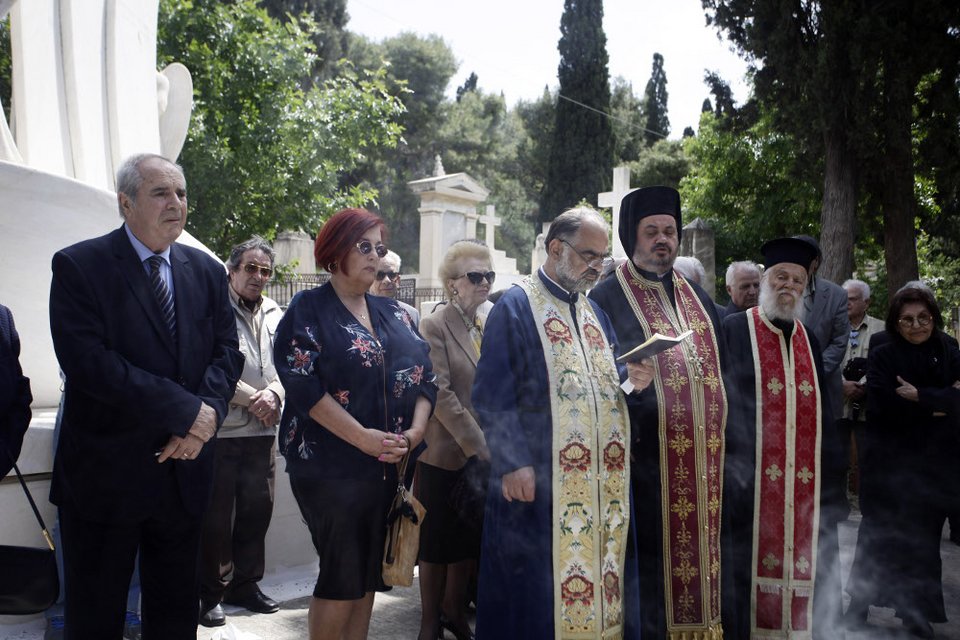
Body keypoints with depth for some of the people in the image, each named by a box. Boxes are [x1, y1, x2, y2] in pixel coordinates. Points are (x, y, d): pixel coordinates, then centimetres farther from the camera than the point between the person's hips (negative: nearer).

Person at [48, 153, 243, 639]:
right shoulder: (78, 266, -9)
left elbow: (226, 351, 5)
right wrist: (188, 410, -20)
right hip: (105, 472, -4)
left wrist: (208, 414, -15)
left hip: (183, 468, 5)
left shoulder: (206, 271, 8)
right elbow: (87, 361, -20)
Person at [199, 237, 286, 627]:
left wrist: (273, 394, -8)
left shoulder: (275, 315, 12)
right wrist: (252, 397, -12)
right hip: (221, 431, -6)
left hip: (262, 432, 6)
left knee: (257, 509, 13)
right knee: (215, 516, 2)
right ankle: (210, 593, 16)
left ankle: (244, 584, 28)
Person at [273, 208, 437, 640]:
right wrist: (363, 438, -19)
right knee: (342, 578, -3)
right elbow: (303, 385, -15)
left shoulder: (393, 314, 13)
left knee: (368, 575, 11)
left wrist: (416, 430, -8)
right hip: (329, 464, -6)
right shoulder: (308, 309, -3)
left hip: (390, 467, 6)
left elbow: (423, 377, 10)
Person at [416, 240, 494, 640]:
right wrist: (477, 445, -18)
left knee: (471, 539, 14)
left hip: (487, 453, 5)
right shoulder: (435, 327, -8)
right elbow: (440, 394, -15)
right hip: (446, 452, -4)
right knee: (438, 541, 8)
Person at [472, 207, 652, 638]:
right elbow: (493, 395, -12)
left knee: (599, 566, 11)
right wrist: (513, 462, -20)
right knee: (539, 581, -1)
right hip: (539, 478, -7)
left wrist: (631, 379, -3)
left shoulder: (594, 312, 17)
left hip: (600, 481, 7)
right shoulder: (515, 307, -6)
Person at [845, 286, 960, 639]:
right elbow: (883, 406, -15)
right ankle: (859, 603, 22)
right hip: (889, 461, -2)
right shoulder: (882, 356, -3)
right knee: (879, 533, 8)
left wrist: (920, 395, -19)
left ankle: (916, 612, 23)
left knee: (923, 537, 8)